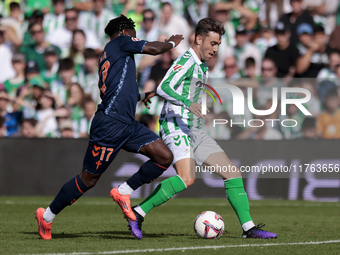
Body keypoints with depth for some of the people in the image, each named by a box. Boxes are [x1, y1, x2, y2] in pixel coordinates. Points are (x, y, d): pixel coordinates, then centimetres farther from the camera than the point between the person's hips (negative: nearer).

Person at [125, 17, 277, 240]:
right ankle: (138, 213, -19)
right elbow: (163, 89, -24)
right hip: (176, 127, -10)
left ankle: (249, 228, 3)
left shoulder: (202, 66, 20)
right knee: (187, 178, -28)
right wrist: (188, 104, -36)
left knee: (233, 173, 2)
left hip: (195, 131, 10)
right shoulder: (186, 60, -9)